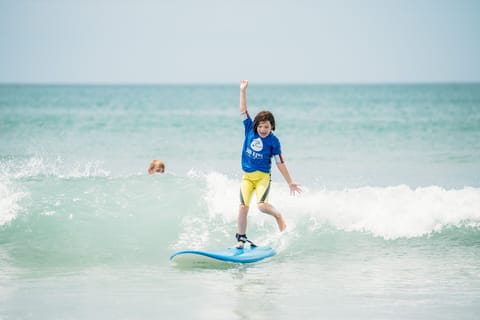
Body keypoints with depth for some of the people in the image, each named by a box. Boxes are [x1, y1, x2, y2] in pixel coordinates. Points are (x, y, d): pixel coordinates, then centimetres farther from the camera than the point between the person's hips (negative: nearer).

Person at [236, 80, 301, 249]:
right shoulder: (250, 130, 0)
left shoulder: (273, 141, -7)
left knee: (262, 205, -22)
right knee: (243, 206, -10)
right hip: (247, 176, 3)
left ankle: (278, 216, 11)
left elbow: (280, 163, -3)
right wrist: (243, 91, -8)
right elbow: (243, 111, -2)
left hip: (263, 176, -3)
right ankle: (241, 239, -1)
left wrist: (290, 182, -2)